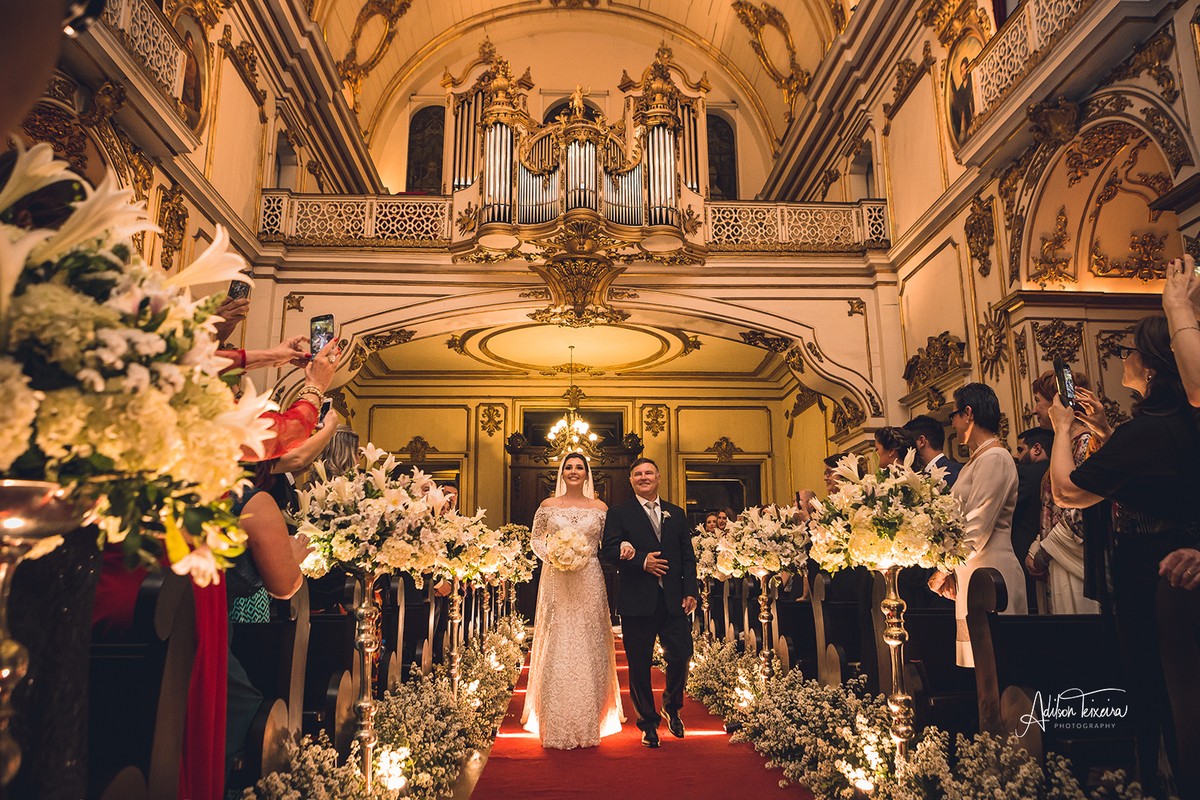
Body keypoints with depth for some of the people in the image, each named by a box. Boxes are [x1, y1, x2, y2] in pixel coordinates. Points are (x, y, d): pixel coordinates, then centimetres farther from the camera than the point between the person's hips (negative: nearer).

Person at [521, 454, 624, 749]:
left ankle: (588, 727, 14)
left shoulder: (599, 508, 6)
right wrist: (550, 555, -7)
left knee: (588, 649, 3)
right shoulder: (548, 505, 6)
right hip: (556, 583, 0)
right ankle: (556, 729, 11)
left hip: (589, 584, 0)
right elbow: (536, 538, 12)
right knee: (555, 648, 1)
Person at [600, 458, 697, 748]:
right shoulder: (619, 513, 4)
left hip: (673, 601, 3)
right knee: (639, 665, 5)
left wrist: (690, 591, 0)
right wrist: (641, 561, -16)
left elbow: (688, 556, 11)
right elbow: (608, 550, -6)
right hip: (637, 602, -2)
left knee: (681, 657, 0)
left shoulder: (676, 514, 14)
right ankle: (648, 722, 22)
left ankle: (671, 706, 29)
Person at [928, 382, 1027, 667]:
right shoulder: (976, 460, 17)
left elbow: (976, 531, -18)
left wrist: (942, 571, -9)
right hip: (971, 575, 9)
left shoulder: (994, 459, -13)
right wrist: (951, 572, 10)